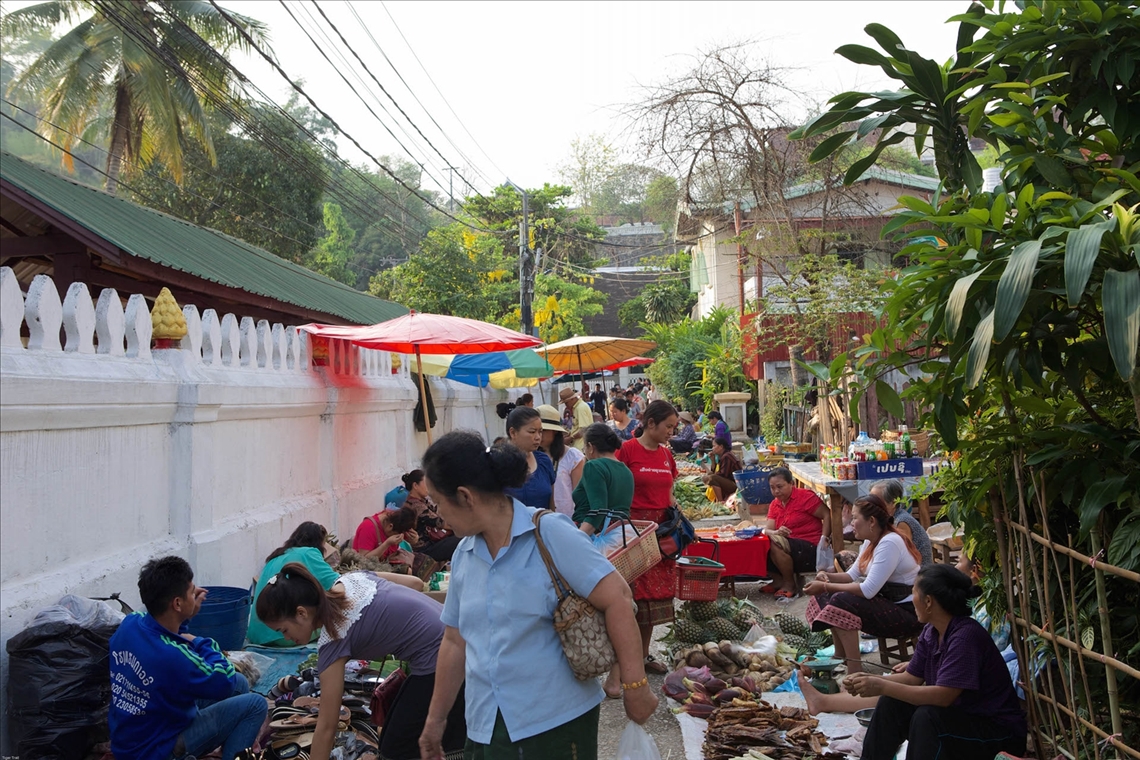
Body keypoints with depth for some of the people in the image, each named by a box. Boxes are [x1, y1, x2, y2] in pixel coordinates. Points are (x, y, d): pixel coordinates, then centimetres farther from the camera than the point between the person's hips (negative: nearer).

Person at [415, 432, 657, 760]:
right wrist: (436, 719, 18)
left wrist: (635, 686, -18)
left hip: (556, 723, -5)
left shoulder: (549, 534, -14)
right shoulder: (463, 555, 5)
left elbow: (615, 597, -17)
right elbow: (455, 640, 14)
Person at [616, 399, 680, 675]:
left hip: (660, 529, 7)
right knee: (634, 591, -5)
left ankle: (644, 655, 21)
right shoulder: (628, 449, -9)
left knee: (656, 592, 10)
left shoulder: (666, 454, 11)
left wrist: (673, 505, 3)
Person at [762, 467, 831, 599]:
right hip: (792, 547, 7)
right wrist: (775, 533, -23)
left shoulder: (805, 496, -9)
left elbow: (827, 515, -11)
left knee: (776, 543, -30)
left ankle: (789, 584, -12)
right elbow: (768, 529, 1)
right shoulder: (775, 504, 11)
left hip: (811, 549, -7)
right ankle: (779, 580, 4)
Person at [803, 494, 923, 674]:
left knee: (840, 601, -27)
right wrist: (828, 577, -6)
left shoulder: (889, 543, -22)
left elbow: (869, 590, -29)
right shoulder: (871, 542, 7)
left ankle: (854, 669, -20)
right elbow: (853, 575, 15)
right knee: (827, 597, 5)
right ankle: (840, 659, 12)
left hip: (907, 612, -10)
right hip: (887, 602, 10)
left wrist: (825, 587, -24)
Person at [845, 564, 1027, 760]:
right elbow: (911, 678, 8)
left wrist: (883, 687, -28)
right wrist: (870, 679, -8)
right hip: (960, 716, 8)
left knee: (927, 716, -30)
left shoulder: (966, 636, -26)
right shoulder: (930, 632, 1)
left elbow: (943, 695, -31)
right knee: (891, 703, -5)